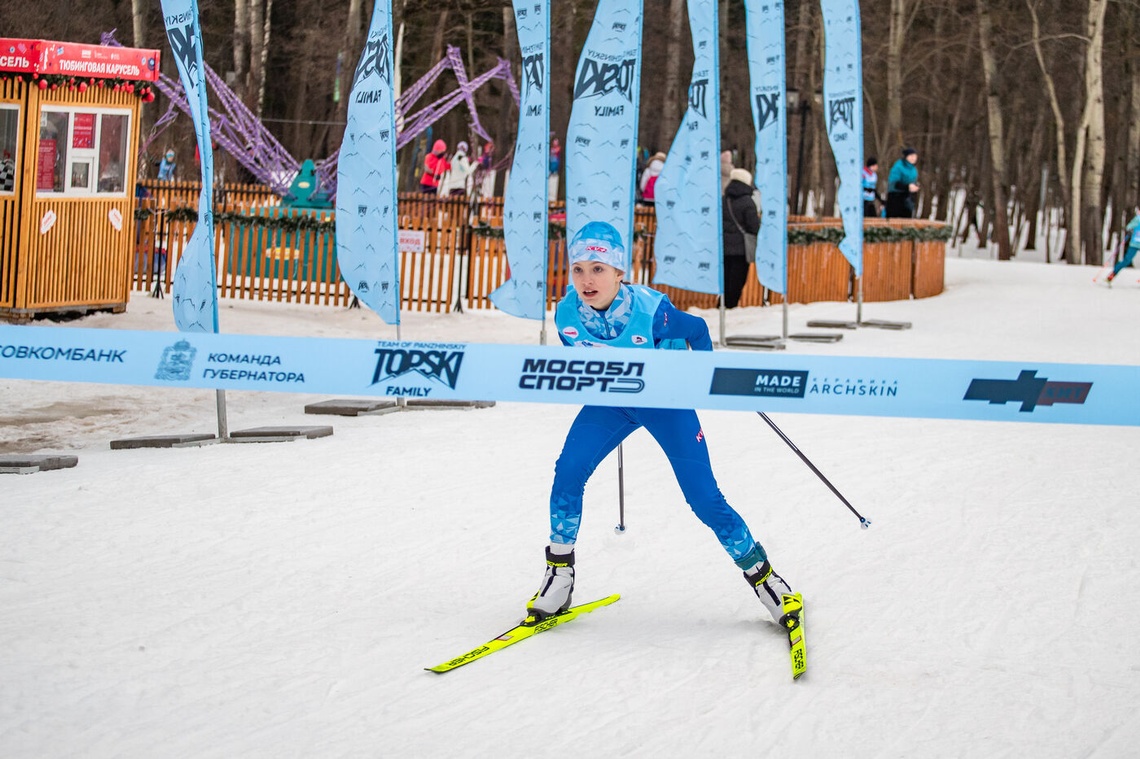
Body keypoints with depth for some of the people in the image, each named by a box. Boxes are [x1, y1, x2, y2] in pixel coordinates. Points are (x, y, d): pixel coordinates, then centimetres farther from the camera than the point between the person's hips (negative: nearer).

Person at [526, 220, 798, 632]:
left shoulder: (651, 310, -31)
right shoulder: (567, 314, -20)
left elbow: (696, 330, -11)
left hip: (666, 400, -3)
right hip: (610, 401, 3)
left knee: (704, 498, -9)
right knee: (568, 470, -18)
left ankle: (761, 574, 9)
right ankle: (559, 575, -3)